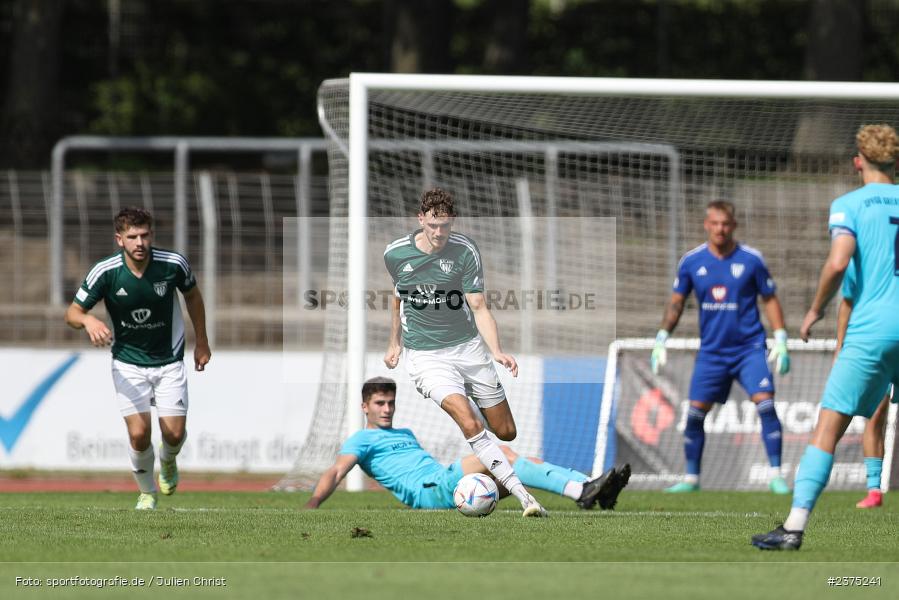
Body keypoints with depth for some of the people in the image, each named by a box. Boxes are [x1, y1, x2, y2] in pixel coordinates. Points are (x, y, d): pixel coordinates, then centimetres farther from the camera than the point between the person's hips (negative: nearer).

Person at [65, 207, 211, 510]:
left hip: (169, 362, 1)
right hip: (128, 362, -1)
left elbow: (192, 295, 6)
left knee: (174, 434, -6)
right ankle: (147, 492, 16)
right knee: (139, 433, -13)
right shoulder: (105, 272, -19)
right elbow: (72, 313, -11)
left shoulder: (173, 264, -16)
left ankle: (168, 462, 33)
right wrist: (88, 320, -35)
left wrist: (201, 343, 11)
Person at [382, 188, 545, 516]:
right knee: (470, 424, -24)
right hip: (426, 356, -2)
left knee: (506, 432, 4)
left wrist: (497, 351, -25)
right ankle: (523, 497, -28)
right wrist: (394, 343, 24)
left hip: (468, 346, 2)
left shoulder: (465, 250, -10)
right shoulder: (395, 254, -6)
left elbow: (479, 308, -11)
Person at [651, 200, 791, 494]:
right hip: (711, 350, 2)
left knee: (765, 404, -17)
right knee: (695, 413, 0)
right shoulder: (691, 261, 1)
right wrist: (661, 339, 4)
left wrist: (780, 340, -3)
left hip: (749, 346, -2)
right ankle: (691, 478, 15)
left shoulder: (751, 259, -4)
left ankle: (775, 475, -12)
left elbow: (770, 300, 4)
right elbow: (676, 302, 11)